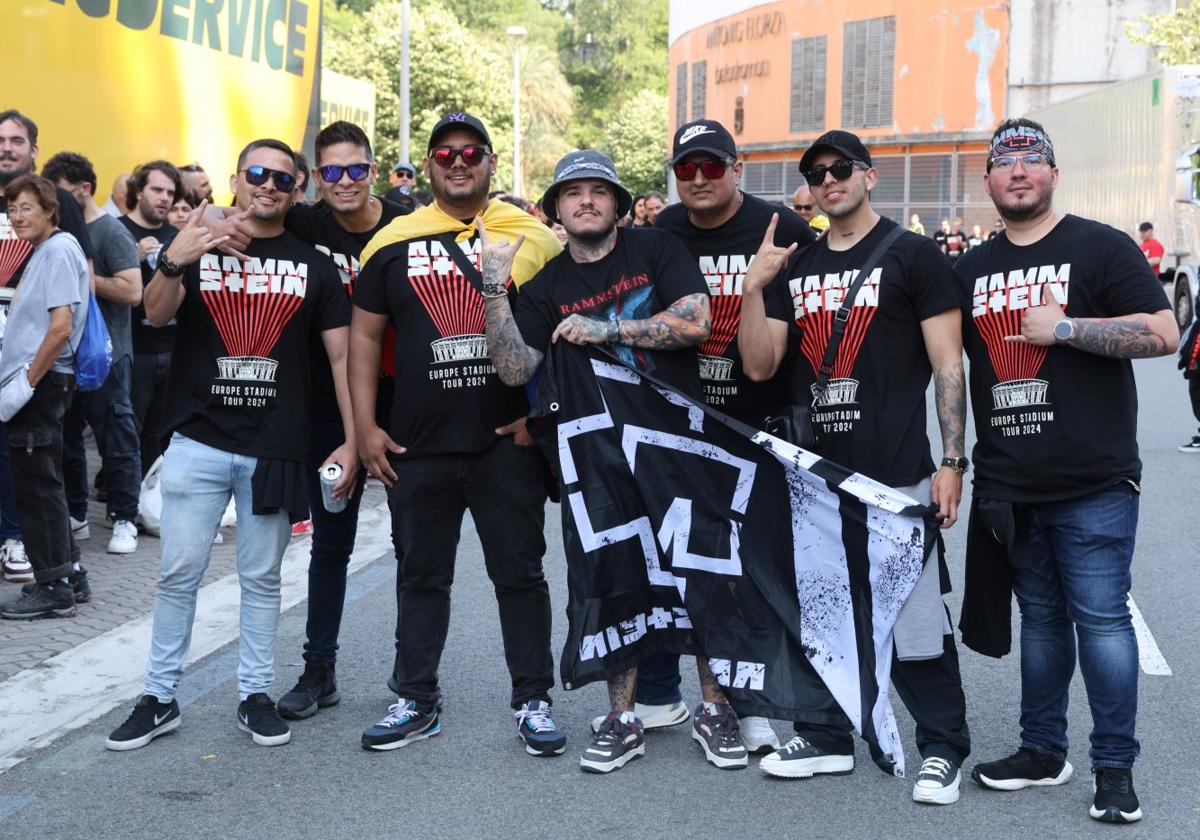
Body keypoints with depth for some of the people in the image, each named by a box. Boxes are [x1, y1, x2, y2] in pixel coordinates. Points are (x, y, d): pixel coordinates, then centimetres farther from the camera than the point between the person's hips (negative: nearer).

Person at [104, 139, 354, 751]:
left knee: (261, 578, 9)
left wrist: (352, 440, -4)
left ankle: (255, 696, 19)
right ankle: (159, 699, 14)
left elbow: (341, 355, 4)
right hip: (198, 442, 0)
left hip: (274, 449, 1)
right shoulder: (196, 244, 5)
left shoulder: (312, 265, 6)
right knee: (179, 574, 3)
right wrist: (173, 261, -31)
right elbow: (156, 314, -11)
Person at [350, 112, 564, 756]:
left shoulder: (533, 238, 2)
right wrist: (366, 427, 2)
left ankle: (533, 701, 17)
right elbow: (364, 335, 8)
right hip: (417, 445, 2)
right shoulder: (394, 243, 6)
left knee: (520, 573, 5)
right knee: (421, 575, 12)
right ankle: (416, 701, 23)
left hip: (508, 440, -2)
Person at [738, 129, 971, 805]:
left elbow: (948, 365, -4)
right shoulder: (794, 267, 13)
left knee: (914, 615, -3)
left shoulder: (914, 256, -1)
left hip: (896, 472, -5)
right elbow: (761, 367, 8)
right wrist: (755, 289, -6)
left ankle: (943, 748, 12)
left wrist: (953, 460, -10)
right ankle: (826, 736, 29)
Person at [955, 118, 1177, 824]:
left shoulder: (1101, 248, -3)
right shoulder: (971, 269, 13)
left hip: (1094, 481, -5)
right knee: (1040, 617, 14)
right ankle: (1044, 751, 24)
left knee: (1100, 618, -2)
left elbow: (1164, 334, -11)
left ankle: (1116, 766, 9)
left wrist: (1063, 327, -16)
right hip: (1009, 486, 5)